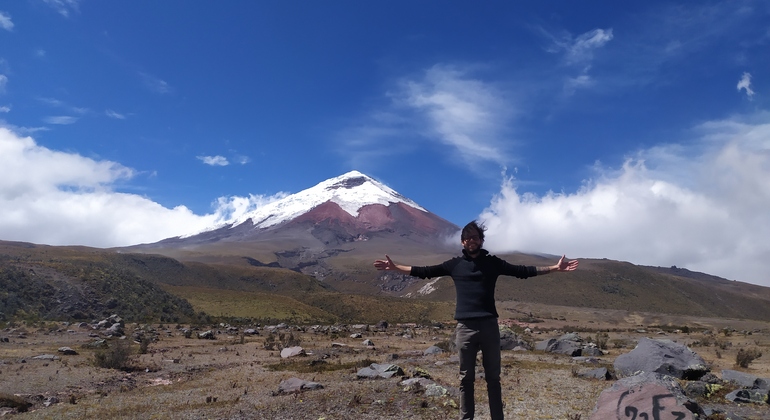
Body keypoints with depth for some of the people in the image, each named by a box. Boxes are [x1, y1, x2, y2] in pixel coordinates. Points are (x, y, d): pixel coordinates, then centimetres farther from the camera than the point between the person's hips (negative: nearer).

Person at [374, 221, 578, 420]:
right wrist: (395, 267, 3)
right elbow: (424, 271, 8)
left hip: (489, 325, 0)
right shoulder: (454, 264, 8)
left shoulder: (493, 262, 8)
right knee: (466, 377, 8)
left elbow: (522, 271, 7)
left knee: (493, 376, 9)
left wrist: (554, 267, 1)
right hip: (465, 327, 0)